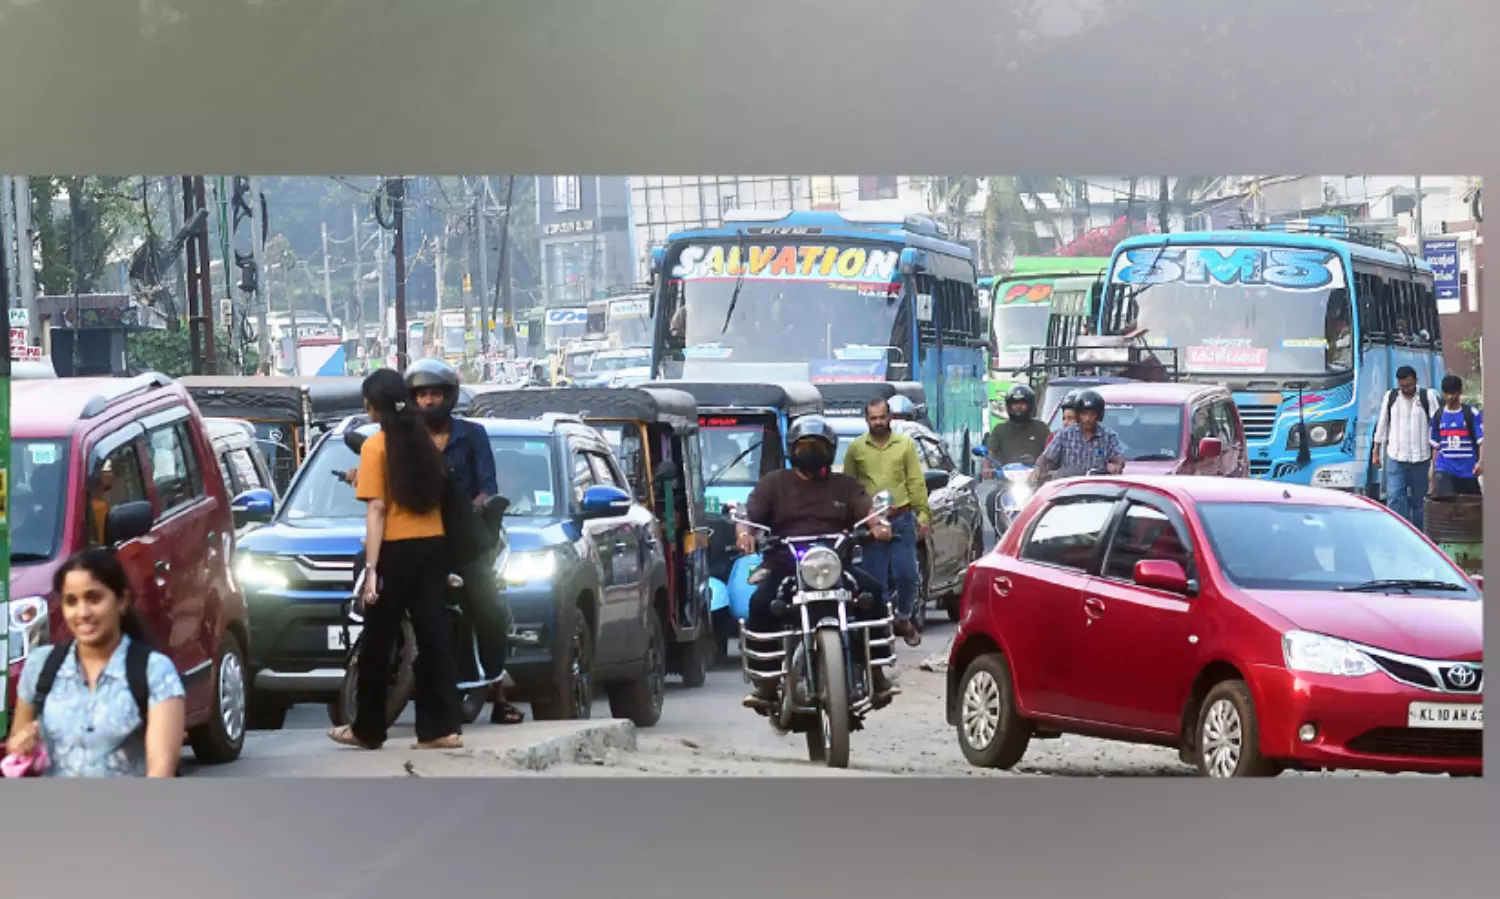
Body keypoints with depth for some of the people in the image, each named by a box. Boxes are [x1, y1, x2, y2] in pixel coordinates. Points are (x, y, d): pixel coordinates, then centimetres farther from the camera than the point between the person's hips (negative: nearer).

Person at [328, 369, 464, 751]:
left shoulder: (376, 446, -7)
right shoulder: (424, 440, 9)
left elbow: (377, 509, -12)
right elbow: (435, 486, 11)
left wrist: (371, 568, -14)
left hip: (396, 550, -5)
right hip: (433, 546, 5)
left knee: (378, 642, 6)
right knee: (433, 634, 3)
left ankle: (368, 729, 14)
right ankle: (443, 727, -2)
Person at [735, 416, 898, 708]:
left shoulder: (845, 486, 21)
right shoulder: (774, 484, 17)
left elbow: (867, 509, 3)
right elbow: (748, 514, 3)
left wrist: (878, 524, -23)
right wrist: (744, 533, -22)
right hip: (783, 568, -1)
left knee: (872, 591, -27)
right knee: (761, 602, -31)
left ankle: (876, 674, -20)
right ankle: (766, 680, -24)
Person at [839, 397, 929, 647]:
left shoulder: (905, 444, 6)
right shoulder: (856, 448, 5)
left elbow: (917, 482, 6)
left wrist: (923, 515, 0)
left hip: (902, 519, 0)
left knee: (907, 574, -4)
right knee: (877, 580, 2)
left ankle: (904, 619, 17)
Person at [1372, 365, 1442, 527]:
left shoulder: (1428, 397, -1)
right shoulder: (1390, 397, 7)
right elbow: (1382, 425, 13)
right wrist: (1376, 452, 12)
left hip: (1421, 459, -1)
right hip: (1395, 458, 1)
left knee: (1419, 501, 7)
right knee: (1395, 498, -11)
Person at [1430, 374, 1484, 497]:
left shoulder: (1472, 414, -2)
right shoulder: (1438, 416, 8)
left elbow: (1482, 441, -8)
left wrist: (1481, 461, -26)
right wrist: (1433, 476, 13)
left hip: (1468, 471, -1)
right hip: (1444, 470, 1)